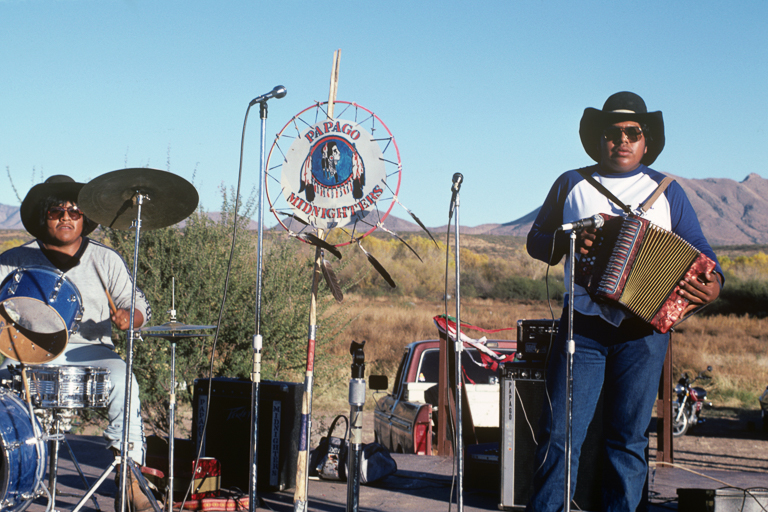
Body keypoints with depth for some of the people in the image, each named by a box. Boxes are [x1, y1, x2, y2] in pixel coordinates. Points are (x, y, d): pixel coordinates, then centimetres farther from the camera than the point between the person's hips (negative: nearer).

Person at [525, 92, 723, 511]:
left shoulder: (667, 192, 11)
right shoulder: (571, 185, 12)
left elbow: (699, 251, 11)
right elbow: (536, 241, 14)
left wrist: (713, 283, -11)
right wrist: (567, 241, -7)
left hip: (644, 331, 0)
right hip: (583, 326, 0)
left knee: (628, 439, 3)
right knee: (560, 432, -6)